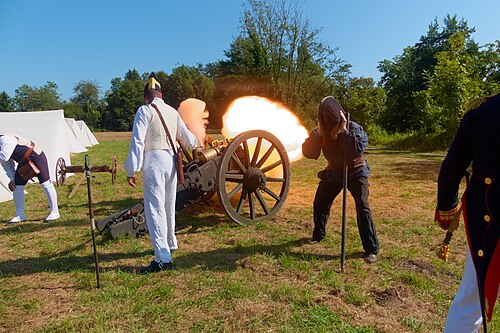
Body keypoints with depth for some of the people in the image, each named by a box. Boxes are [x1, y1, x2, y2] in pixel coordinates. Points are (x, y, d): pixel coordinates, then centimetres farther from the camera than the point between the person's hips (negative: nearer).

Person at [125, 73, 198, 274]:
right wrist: (195, 144, 44)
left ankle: (163, 258, -9)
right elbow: (187, 138, 22)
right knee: (169, 206, 18)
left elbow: (137, 142, -13)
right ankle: (170, 244, 34)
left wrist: (131, 170, -11)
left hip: (153, 161, -6)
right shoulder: (172, 111, 14)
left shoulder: (145, 110, -3)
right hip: (170, 160, 7)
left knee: (155, 208, -7)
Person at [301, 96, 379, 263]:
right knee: (320, 204, 9)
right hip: (333, 172, 5)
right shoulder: (321, 131, -12)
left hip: (356, 172, -4)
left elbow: (356, 151, -40)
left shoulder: (354, 128, -24)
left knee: (362, 207, -17)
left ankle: (371, 250, -6)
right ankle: (318, 235, 35)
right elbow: (308, 153, -19)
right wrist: (318, 134, -29)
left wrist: (344, 131, -38)